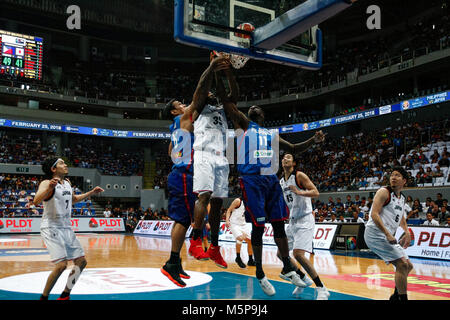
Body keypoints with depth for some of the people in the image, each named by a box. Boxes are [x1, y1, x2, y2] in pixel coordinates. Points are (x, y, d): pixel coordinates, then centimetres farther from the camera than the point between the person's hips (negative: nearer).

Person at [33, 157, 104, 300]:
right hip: (51, 228, -8)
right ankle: (44, 297, 0)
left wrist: (91, 193, 24)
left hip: (67, 228, 8)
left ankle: (65, 295, 21)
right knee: (61, 264, -19)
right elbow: (36, 201, -32)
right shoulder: (46, 183, -14)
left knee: (81, 261, 7)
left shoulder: (67, 182, 11)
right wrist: (49, 188, -48)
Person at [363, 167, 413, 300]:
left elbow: (401, 217, 33)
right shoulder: (384, 192, -9)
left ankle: (396, 296, 27)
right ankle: (403, 297, -9)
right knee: (402, 264, -17)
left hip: (388, 237, 9)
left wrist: (407, 232, 16)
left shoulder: (401, 198, 17)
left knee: (408, 266, 14)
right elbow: (374, 214, -19)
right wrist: (388, 234, -26)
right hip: (375, 233, -9)